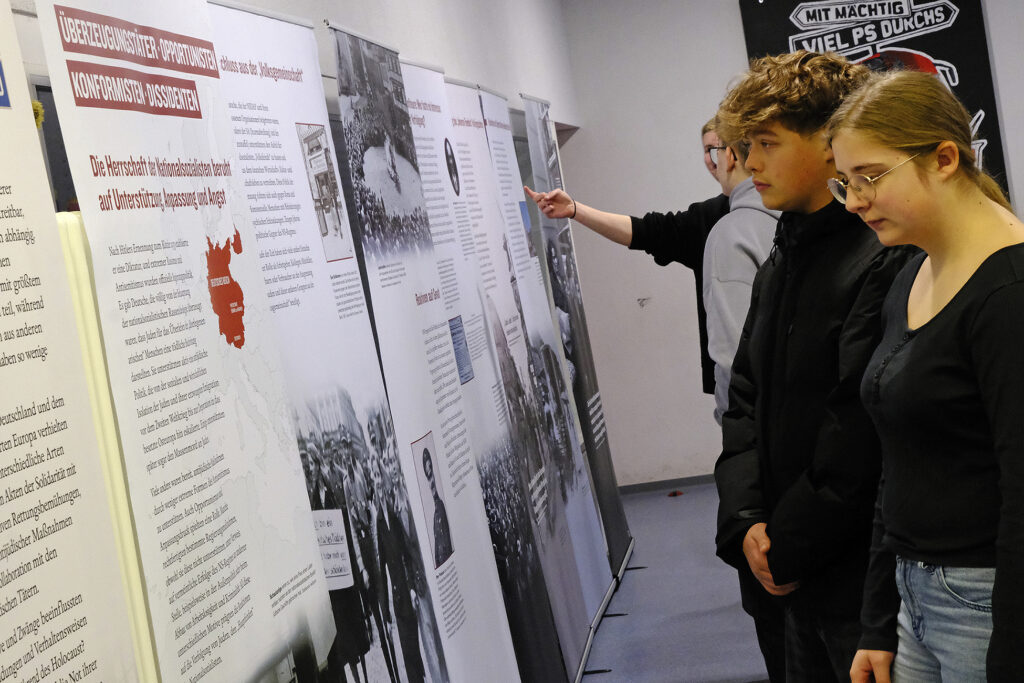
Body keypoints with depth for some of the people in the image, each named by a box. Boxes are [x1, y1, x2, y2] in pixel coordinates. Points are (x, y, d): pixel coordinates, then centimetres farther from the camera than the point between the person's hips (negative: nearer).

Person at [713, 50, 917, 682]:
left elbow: (860, 430, -20)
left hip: (863, 574, -8)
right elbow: (746, 398, 11)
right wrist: (745, 522, -2)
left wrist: (789, 547, -13)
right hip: (790, 568, 8)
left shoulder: (884, 260, -17)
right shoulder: (779, 266, 13)